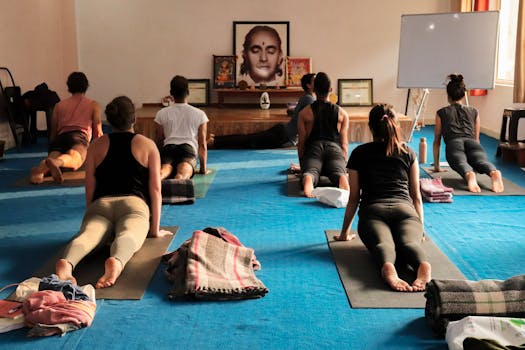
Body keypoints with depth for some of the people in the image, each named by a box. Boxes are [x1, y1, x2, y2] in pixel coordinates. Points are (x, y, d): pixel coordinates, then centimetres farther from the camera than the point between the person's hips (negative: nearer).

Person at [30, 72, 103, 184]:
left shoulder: (59, 105, 33)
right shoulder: (93, 105, 26)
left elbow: (53, 133, 30)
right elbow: (98, 132, 21)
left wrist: (52, 148, 46)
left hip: (60, 138, 4)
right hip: (79, 136, -4)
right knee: (74, 159, -33)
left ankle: (40, 168, -57)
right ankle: (55, 162, -69)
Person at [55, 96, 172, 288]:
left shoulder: (96, 146, 22)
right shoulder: (148, 145, 18)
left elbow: (89, 189, 16)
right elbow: (155, 189, 11)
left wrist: (91, 218, 28)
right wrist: (155, 228, 16)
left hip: (101, 204, 2)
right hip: (133, 203, -2)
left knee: (87, 234, -23)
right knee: (127, 235, -28)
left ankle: (66, 263, -57)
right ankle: (116, 262, -64)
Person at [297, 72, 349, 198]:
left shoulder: (304, 113, 16)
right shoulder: (342, 113, 19)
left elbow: (301, 142, 12)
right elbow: (344, 143, 15)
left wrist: (301, 163, 19)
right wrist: (344, 164, 22)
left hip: (314, 147, 0)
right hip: (334, 148, 0)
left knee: (310, 171, -19)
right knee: (338, 171, -17)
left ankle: (308, 179, -57)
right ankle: (342, 179, -55)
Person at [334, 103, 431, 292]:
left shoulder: (359, 153, 21)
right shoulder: (408, 153, 24)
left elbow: (354, 198, 21)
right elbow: (416, 195, 27)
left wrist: (345, 231, 30)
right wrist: (421, 227, 39)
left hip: (373, 211, -1)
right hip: (404, 209, 1)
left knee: (382, 244, -26)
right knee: (409, 242, -22)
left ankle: (388, 268, -62)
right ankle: (422, 266, -58)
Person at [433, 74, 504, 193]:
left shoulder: (441, 113, 27)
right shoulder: (474, 112, 31)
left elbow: (437, 141, 29)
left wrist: (436, 166, 35)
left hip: (453, 144, -2)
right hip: (471, 143, 2)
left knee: (461, 163, -30)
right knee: (481, 161, -26)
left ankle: (469, 174, -67)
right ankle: (494, 172, -62)